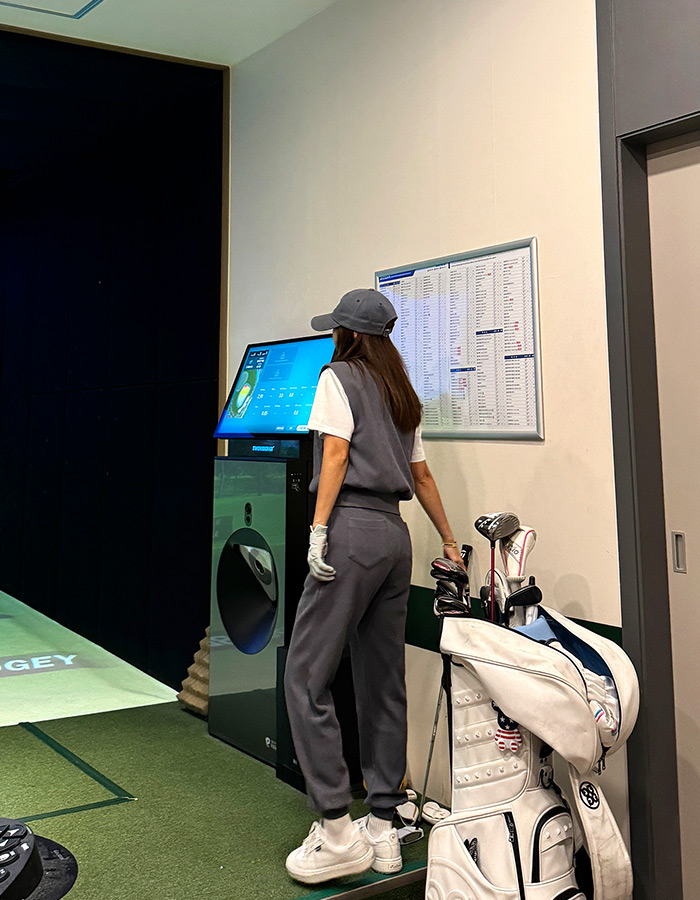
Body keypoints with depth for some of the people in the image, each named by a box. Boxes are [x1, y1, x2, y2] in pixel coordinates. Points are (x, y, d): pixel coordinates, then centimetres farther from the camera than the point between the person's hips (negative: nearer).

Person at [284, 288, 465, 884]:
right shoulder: (403, 395, 21)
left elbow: (335, 455, -10)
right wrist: (449, 541, 28)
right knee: (383, 683, 10)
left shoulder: (338, 376, 1)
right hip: (396, 534, 8)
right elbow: (421, 476, 22)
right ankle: (383, 828, 17)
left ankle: (338, 832, -3)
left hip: (353, 528, -8)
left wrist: (319, 530, -13)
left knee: (305, 677, -4)